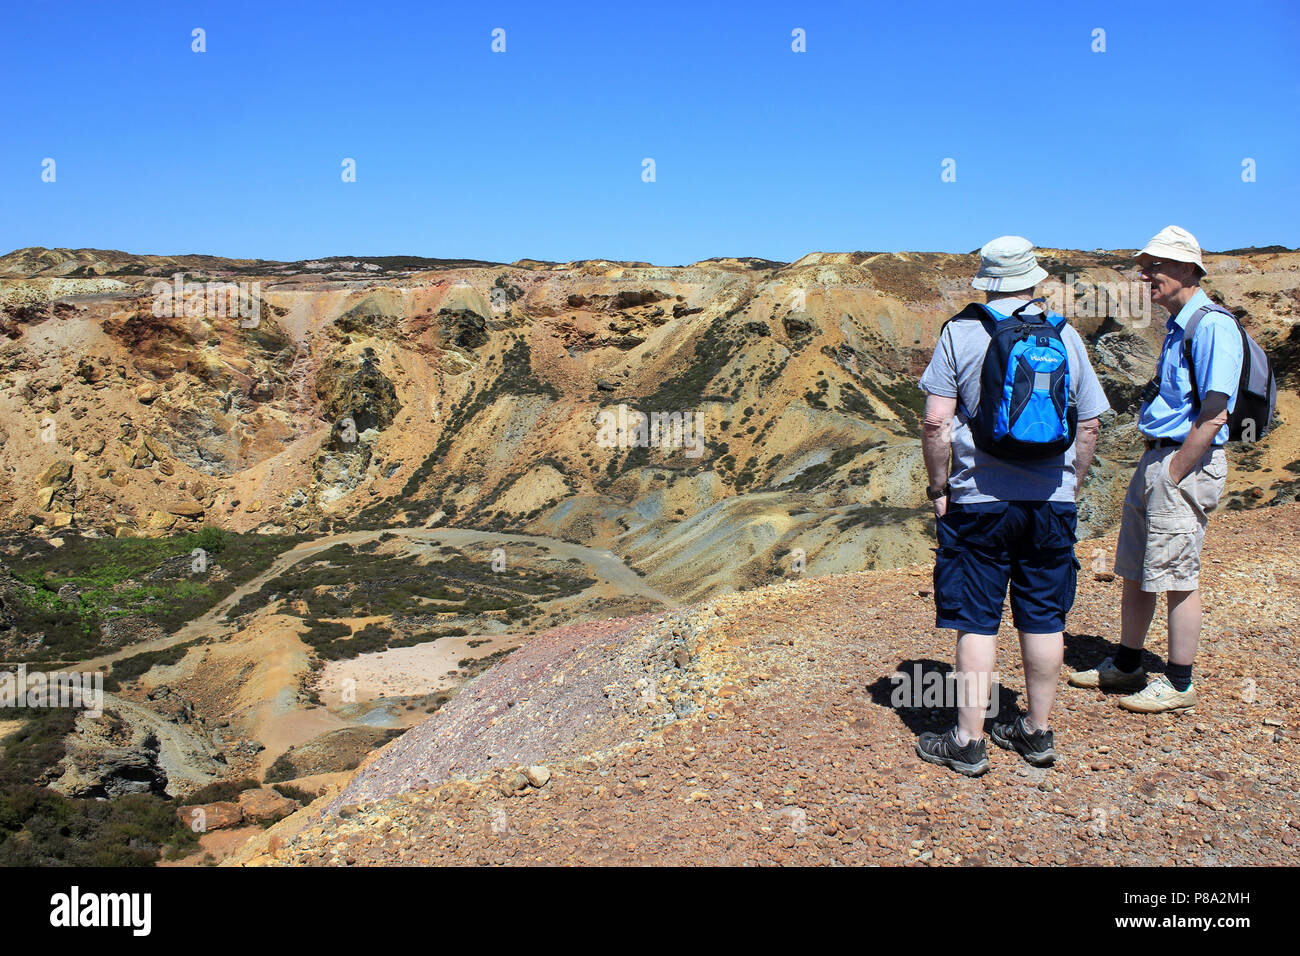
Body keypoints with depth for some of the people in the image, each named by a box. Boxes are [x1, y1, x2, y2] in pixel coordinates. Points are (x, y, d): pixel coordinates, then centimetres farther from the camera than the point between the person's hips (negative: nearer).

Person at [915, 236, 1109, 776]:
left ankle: (968, 743, 8)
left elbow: (936, 422, -11)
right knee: (1043, 619, 12)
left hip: (980, 500, -3)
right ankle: (1038, 732, 24)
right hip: (1052, 501, 3)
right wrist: (1069, 488, 17)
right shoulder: (1066, 337, 5)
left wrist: (938, 488, -1)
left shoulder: (961, 333, -5)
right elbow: (1089, 427, 7)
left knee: (977, 621, 2)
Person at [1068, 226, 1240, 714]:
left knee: (1177, 576, -2)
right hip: (1156, 457, 10)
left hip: (1187, 463, -10)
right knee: (1134, 570, 15)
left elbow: (1214, 415, -20)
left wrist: (1173, 473, -17)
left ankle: (1179, 683, 10)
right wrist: (1153, 468, 15)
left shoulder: (1212, 326, -15)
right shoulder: (1176, 327, 16)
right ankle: (1126, 666, 28)